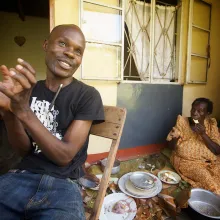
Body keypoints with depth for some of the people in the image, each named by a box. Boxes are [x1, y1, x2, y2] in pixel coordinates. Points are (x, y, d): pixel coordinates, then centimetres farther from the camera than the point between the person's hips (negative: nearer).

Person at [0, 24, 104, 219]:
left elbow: (64, 156, -12)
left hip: (63, 185, -3)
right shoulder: (28, 89, 5)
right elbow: (23, 149, 1)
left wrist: (24, 112, -23)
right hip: (21, 177, 4)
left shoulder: (87, 95, -8)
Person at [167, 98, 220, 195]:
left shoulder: (211, 124, -1)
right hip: (186, 161, -2)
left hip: (209, 161, 3)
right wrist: (175, 138, -28)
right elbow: (172, 146, -4)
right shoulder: (182, 122, -6)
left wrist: (203, 134, -23)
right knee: (204, 175, -27)